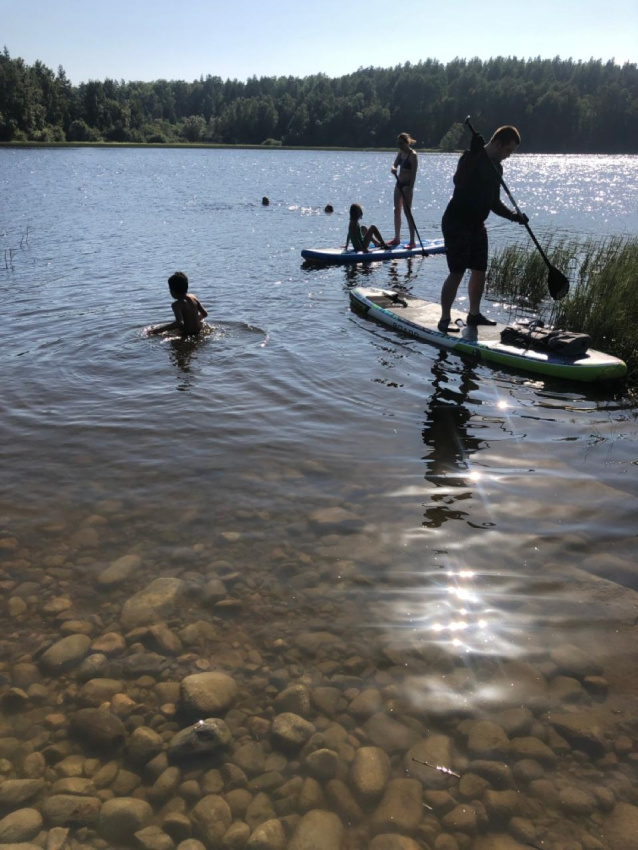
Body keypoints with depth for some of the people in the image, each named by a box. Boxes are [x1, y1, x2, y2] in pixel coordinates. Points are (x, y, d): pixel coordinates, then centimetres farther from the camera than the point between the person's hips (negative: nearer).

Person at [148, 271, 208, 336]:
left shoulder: (176, 304, -21)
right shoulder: (193, 297, -1)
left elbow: (180, 323, -35)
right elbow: (204, 314, 7)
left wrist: (162, 329, -32)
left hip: (187, 334, -8)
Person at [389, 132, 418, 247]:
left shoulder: (412, 155, -13)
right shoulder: (400, 153, 9)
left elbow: (414, 173, -17)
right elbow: (395, 165, 7)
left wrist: (410, 188, -23)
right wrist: (393, 169, -18)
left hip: (407, 185, -8)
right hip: (399, 183, 8)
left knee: (407, 212, -9)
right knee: (397, 211, 12)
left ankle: (412, 241, -6)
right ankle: (397, 238, 22)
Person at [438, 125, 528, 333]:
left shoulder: (496, 167, 13)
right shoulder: (471, 158, -12)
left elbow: (494, 202, 18)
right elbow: (459, 181, -33)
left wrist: (515, 216, 6)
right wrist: (475, 151, -35)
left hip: (476, 224, 9)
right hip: (457, 223, -9)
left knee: (480, 270, 10)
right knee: (457, 272, -12)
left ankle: (474, 314, 23)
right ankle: (444, 319, -6)